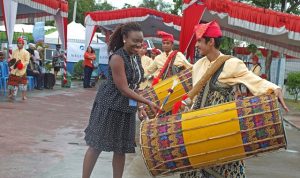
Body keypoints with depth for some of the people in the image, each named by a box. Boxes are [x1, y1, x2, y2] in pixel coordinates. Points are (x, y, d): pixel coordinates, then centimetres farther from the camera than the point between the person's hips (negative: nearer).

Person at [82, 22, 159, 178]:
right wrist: (148, 102, -22)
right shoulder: (117, 58, -20)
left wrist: (140, 103, 7)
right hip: (110, 106, -7)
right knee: (97, 145, 3)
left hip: (127, 108, 7)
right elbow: (123, 89, -22)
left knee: (121, 149, 12)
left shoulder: (136, 57, 4)